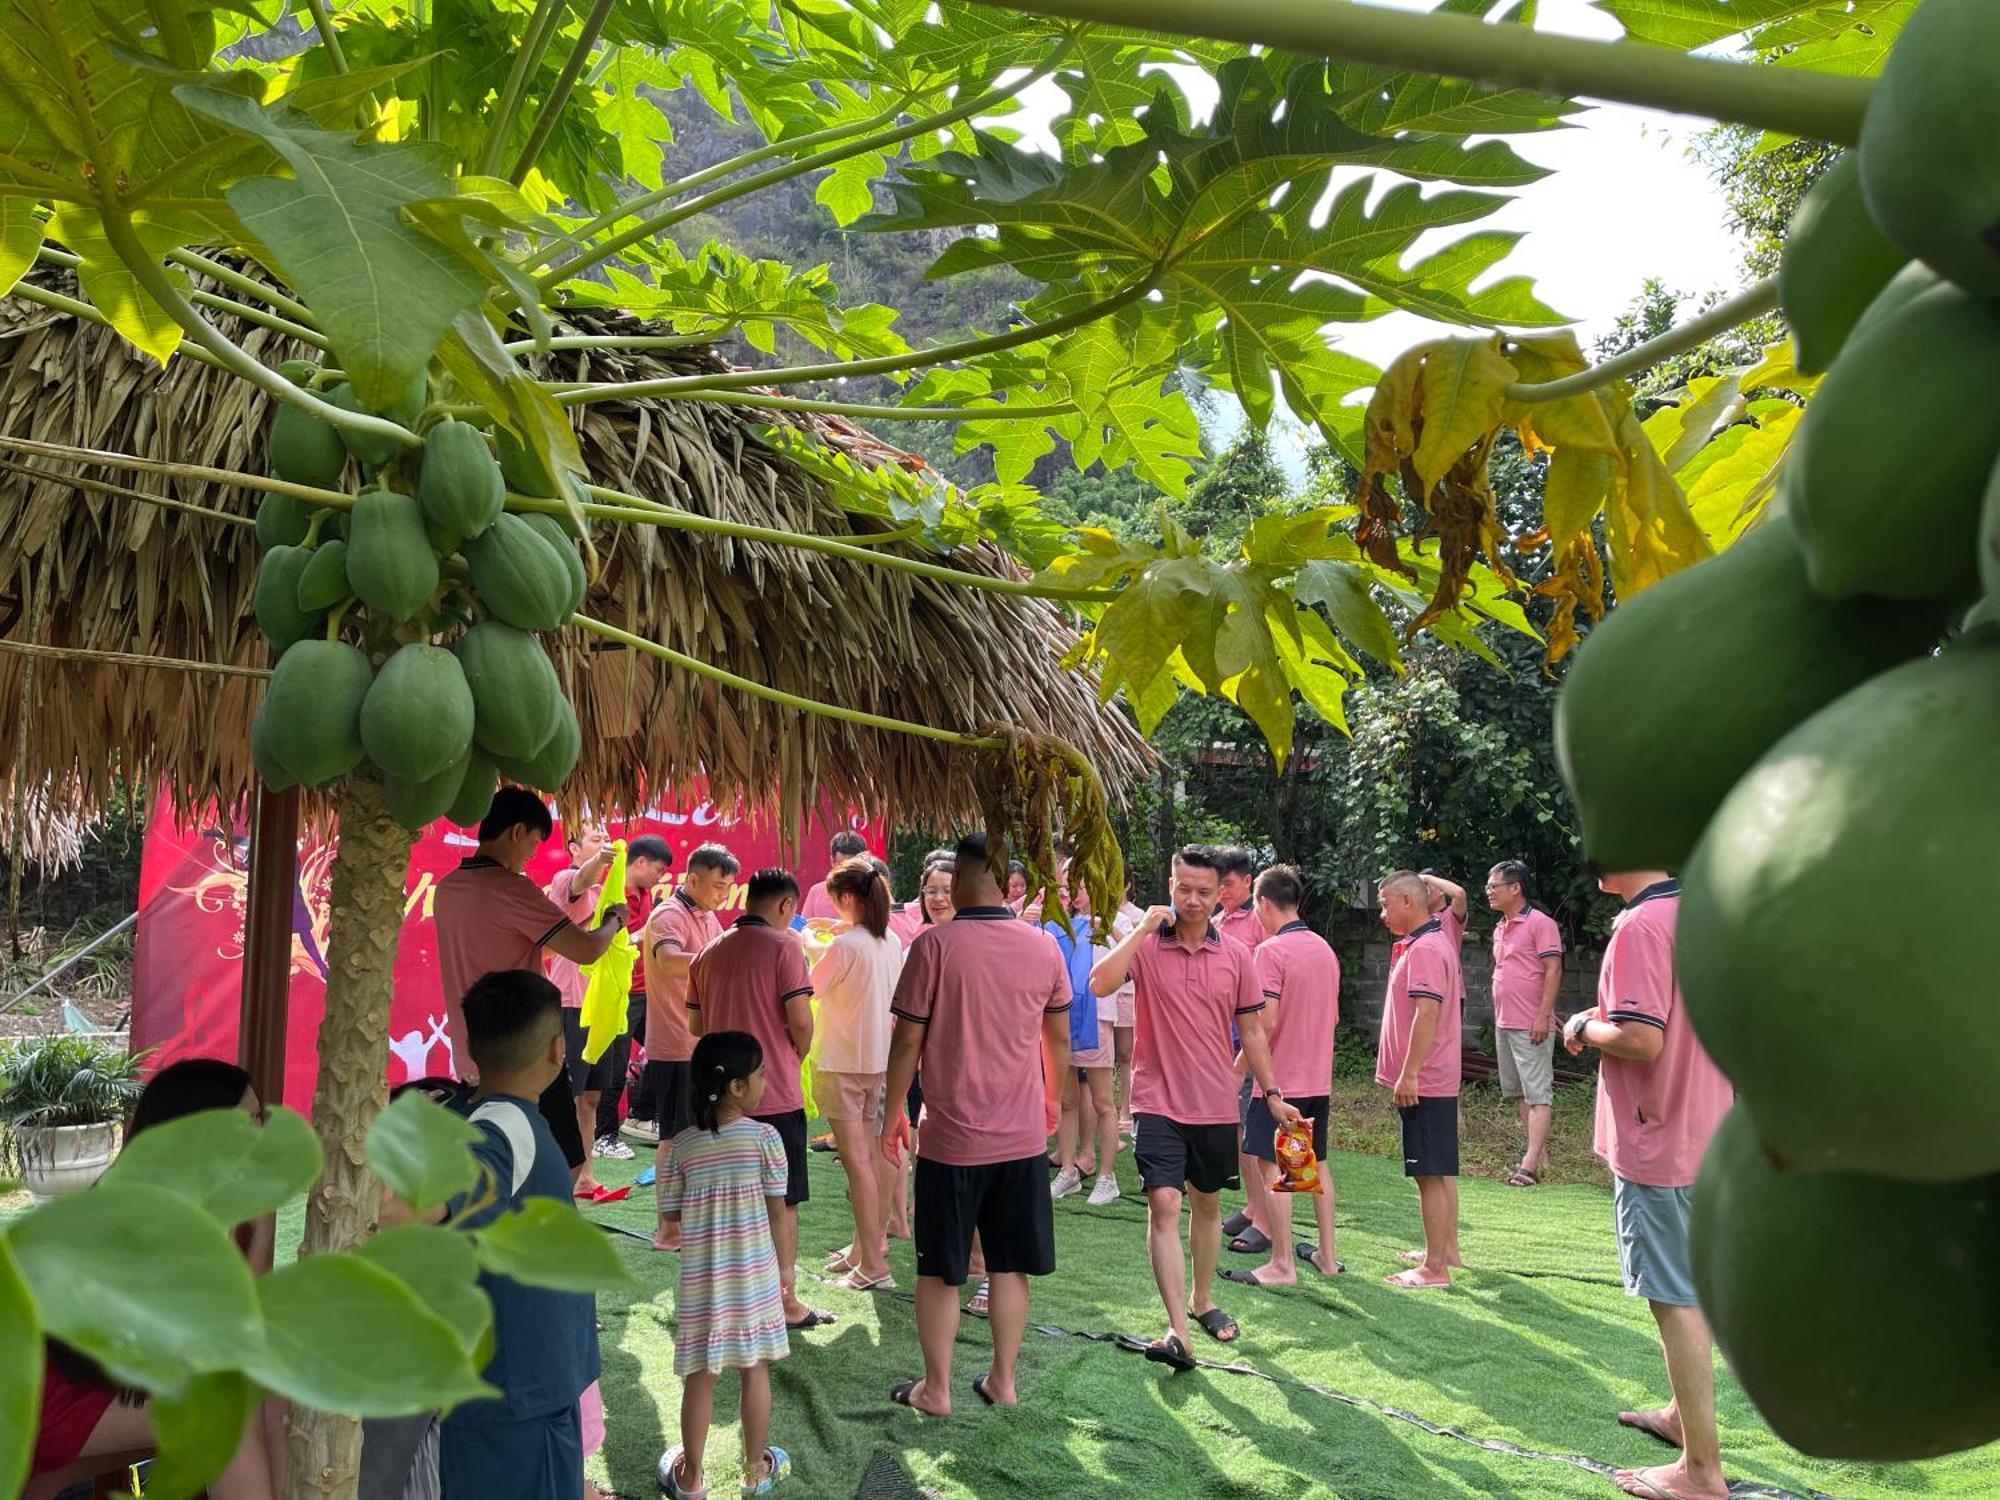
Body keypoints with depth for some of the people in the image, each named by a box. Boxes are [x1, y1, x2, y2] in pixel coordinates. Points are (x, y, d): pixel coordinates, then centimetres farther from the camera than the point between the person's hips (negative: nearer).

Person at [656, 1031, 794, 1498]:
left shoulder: (681, 1145, -8)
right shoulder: (765, 1137, -14)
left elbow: (670, 1213, -1)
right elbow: (777, 1211, -9)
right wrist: (782, 1266, 6)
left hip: (701, 1280, 1)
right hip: (754, 1275, -1)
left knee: (700, 1377, 12)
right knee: (755, 1371, 13)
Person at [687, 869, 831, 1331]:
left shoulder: (708, 952, 9)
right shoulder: (783, 945, -10)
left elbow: (696, 1025, 13)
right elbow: (800, 1021, -16)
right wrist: (796, 1057, 3)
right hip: (775, 1094, -6)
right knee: (782, 1200, 5)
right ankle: (786, 1301, 10)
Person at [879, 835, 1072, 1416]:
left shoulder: (934, 945, -13)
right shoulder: (1043, 947, -2)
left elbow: (907, 1041, -10)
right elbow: (1059, 1038, 10)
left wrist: (893, 1113, 3)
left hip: (952, 1135, -3)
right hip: (1023, 1135, 3)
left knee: (940, 1271, 10)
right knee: (1009, 1266, 15)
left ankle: (936, 1389, 19)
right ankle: (1003, 1380, 24)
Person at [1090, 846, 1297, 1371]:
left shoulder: (1236, 956, 2)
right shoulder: (1147, 945, -6)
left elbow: (1251, 1032, 9)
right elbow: (1101, 983, -25)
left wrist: (1273, 1094, 8)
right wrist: (1144, 927, -22)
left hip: (1216, 1104, 3)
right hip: (1159, 1101, -3)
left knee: (1207, 1204, 17)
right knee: (1163, 1204, -13)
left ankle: (1202, 1301, 38)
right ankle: (1177, 1331, -10)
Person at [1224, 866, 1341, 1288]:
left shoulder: (1272, 950, -16)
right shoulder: (1325, 948, 9)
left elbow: (1267, 1021, -22)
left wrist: (1238, 1068, -12)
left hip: (1281, 1076, -8)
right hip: (1319, 1077, 8)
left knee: (1271, 1166, -1)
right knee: (1316, 1162, 16)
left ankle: (1282, 1264, 0)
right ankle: (1327, 1254, 23)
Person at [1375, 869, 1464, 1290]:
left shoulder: (1425, 949, -19)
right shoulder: (1435, 940, 12)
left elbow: (1427, 1013, -26)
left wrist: (1409, 1073, -25)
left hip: (1423, 1082, -10)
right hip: (1438, 1080, 10)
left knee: (1430, 1174, -4)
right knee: (1441, 1172, 18)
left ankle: (1435, 1268, 2)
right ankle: (1447, 1250, 29)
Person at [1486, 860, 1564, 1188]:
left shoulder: (1540, 924, -11)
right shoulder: (1499, 929, 15)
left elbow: (1553, 971, -16)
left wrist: (1543, 1017, -20)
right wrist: (1497, 1016, 19)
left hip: (1531, 1027, -9)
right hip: (1504, 1025, 9)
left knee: (1538, 1094, -6)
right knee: (1518, 1093, 13)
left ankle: (1530, 1165, -9)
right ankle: (1539, 1153, 21)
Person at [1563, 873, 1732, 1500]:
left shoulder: (1640, 925, -21)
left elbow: (1640, 1040, -28)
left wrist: (1584, 1029, -9)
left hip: (1655, 1143, -9)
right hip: (1703, 1135, 9)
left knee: (1676, 1300, -1)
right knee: (1688, 1287, 22)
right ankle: (1685, 1414, 39)